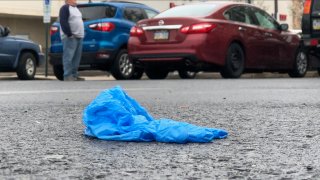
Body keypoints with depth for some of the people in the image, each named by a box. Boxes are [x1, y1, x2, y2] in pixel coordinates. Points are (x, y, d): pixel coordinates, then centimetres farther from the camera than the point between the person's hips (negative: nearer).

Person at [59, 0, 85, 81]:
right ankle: (67, 76, -12)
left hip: (78, 37, 9)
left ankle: (74, 75, 13)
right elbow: (63, 23, -17)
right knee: (68, 57, -11)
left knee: (76, 57, 9)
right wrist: (69, 34, -20)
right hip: (70, 37, -9)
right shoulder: (65, 8, -7)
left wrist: (82, 34, 18)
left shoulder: (76, 9, 22)